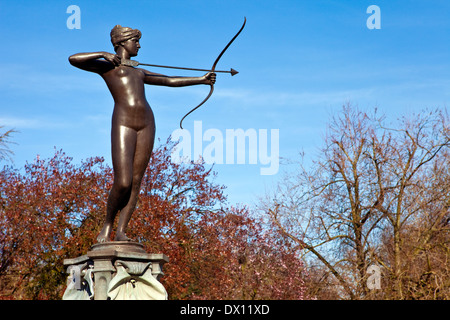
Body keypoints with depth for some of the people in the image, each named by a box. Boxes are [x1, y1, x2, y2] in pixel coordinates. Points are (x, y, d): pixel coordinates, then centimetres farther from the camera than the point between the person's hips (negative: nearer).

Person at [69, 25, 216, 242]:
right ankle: (107, 225, 7)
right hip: (123, 124, -6)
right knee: (122, 183, -14)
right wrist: (104, 55, -6)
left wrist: (201, 80, 23)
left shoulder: (138, 72, 30)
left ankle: (121, 232, -1)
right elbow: (73, 59, -2)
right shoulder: (107, 66, 11)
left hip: (146, 124, 6)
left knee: (136, 182, -2)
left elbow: (170, 81, 29)